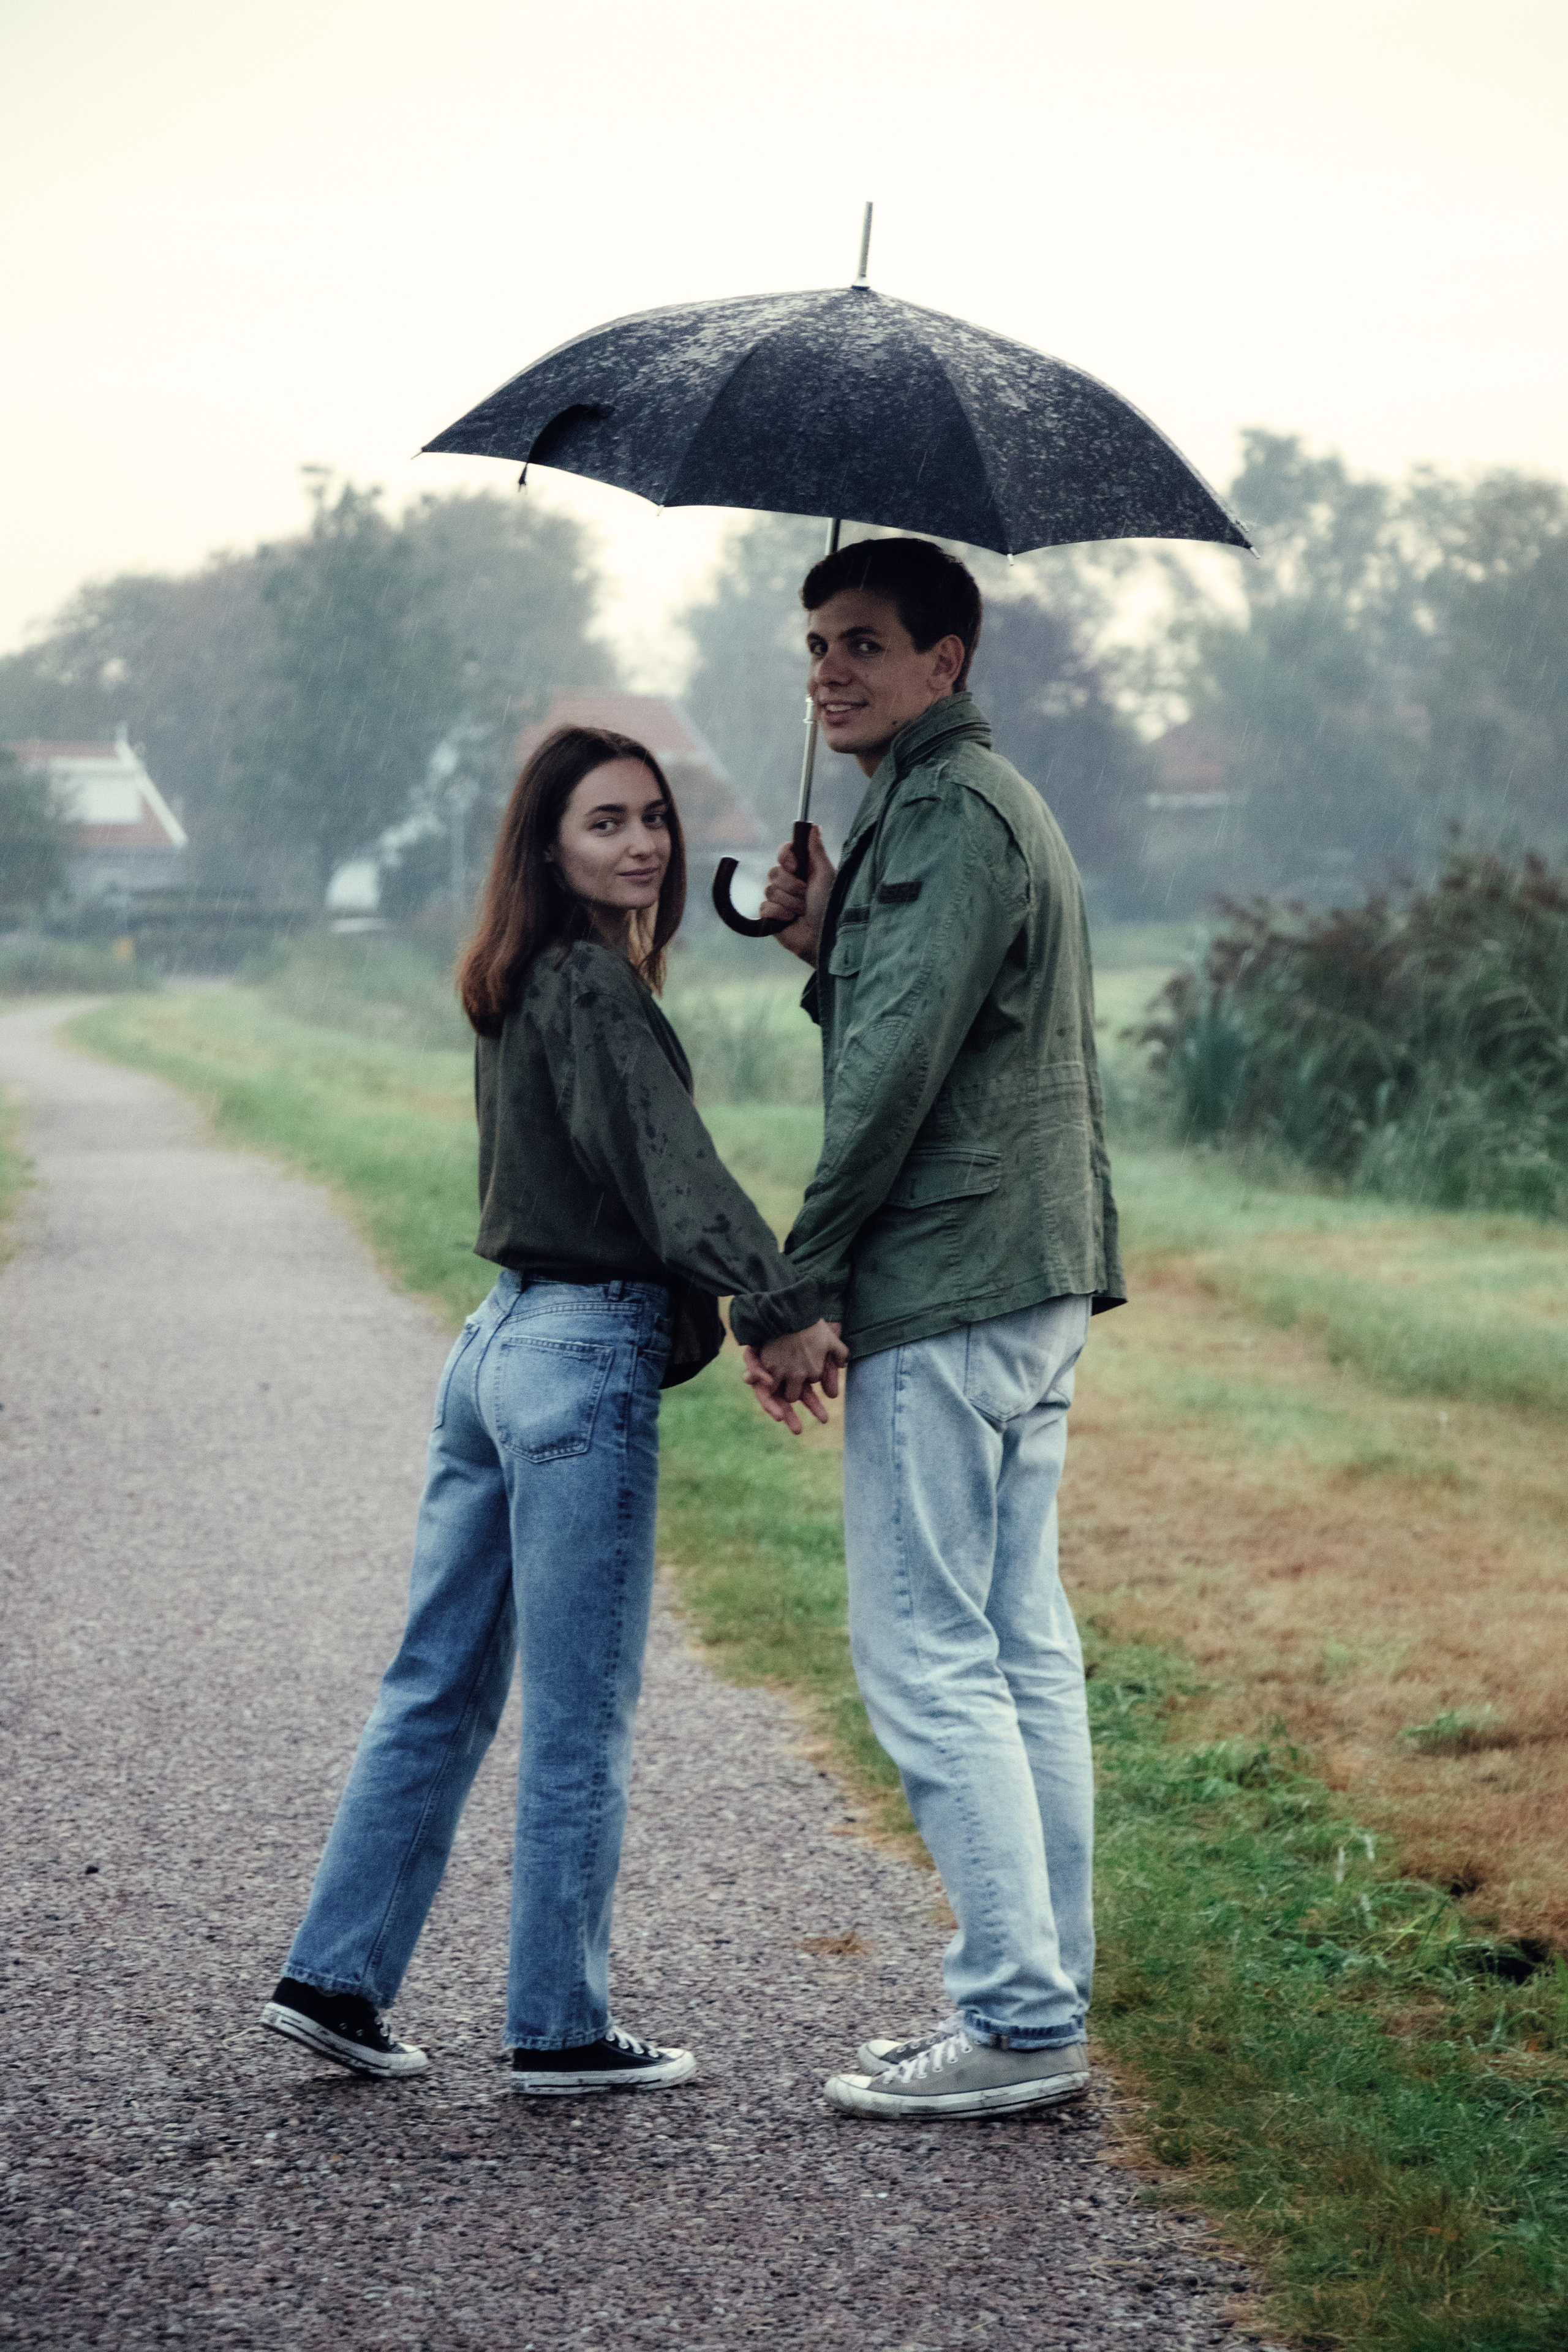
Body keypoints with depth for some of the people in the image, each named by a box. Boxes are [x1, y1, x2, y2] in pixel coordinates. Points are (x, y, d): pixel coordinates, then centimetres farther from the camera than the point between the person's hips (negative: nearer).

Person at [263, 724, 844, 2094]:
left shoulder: (523, 989, 14)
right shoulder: (593, 985, -14)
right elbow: (670, 1160, -25)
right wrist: (782, 1308, -34)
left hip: (499, 1345, 9)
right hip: (585, 1360, -9)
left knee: (440, 1687, 14)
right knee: (579, 1723, 0)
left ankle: (335, 1980, 17)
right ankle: (561, 2032, 7)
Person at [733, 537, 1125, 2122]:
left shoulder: (949, 815, -14)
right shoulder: (992, 802, 20)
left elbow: (898, 1075, -19)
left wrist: (790, 1287, -14)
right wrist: (823, 945, 6)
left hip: (942, 1301, -11)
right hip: (1036, 1284, 11)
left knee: (926, 1661, -7)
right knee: (1022, 1651, 11)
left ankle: (1018, 2022, -6)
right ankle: (1042, 2002, 15)